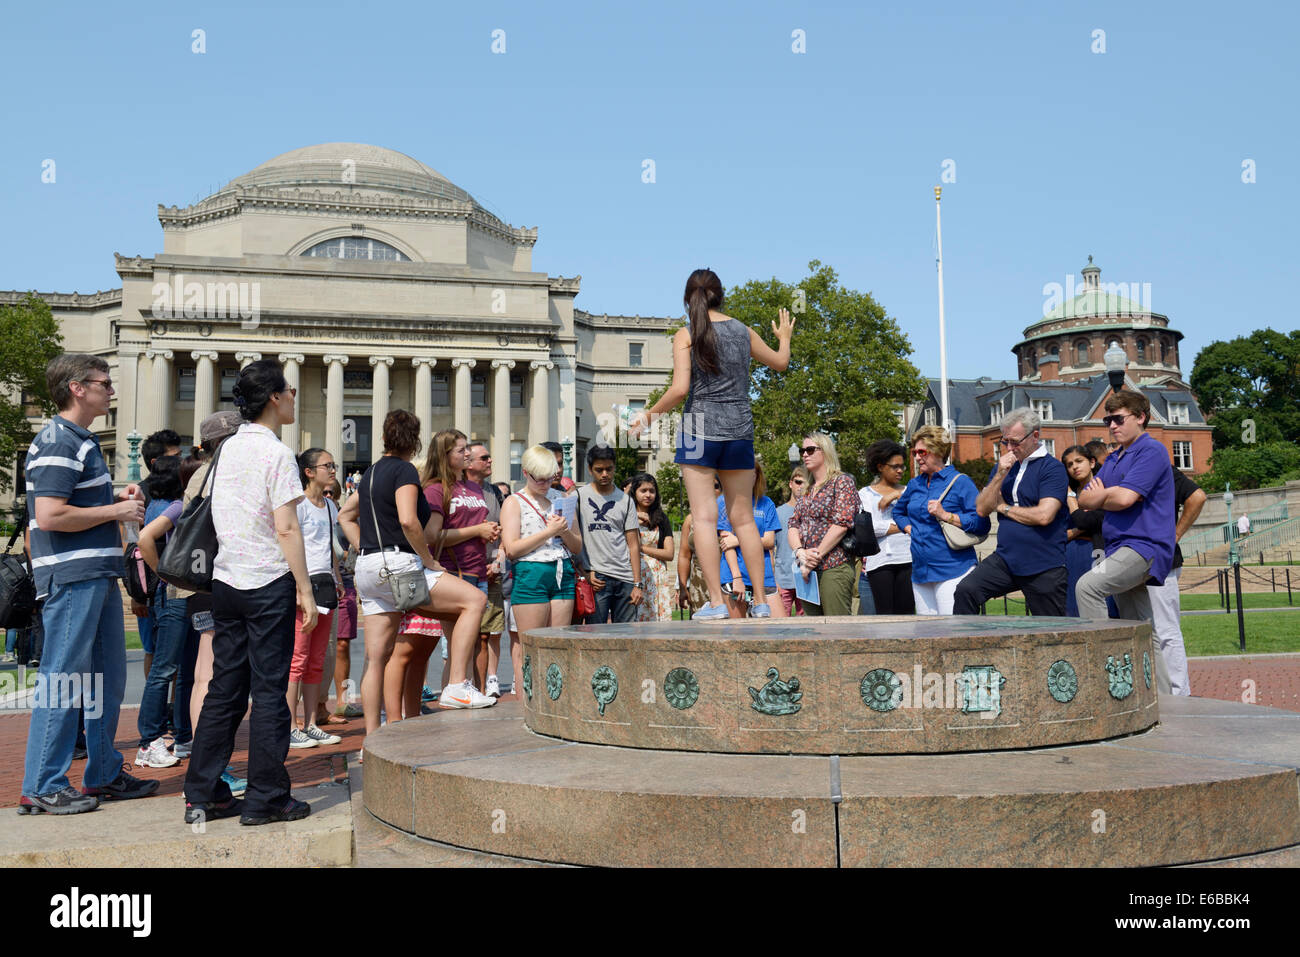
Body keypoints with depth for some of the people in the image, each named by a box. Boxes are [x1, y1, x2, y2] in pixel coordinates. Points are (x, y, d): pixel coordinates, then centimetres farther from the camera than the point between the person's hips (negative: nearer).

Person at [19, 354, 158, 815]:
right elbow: (49, 516, -22)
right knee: (63, 682, -3)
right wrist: (116, 510, -13)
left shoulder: (82, 441, 19)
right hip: (72, 577, -10)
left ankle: (104, 774, 24)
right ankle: (42, 787, 6)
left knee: (107, 678, 14)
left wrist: (117, 497, 13)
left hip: (99, 576, 10)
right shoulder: (57, 441, -13)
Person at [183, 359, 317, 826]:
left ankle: (203, 795, 17)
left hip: (225, 581, 7)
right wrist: (305, 588, -10)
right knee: (269, 689, 0)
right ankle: (265, 798, 6)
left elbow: (221, 520, 17)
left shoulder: (227, 449, 11)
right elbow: (286, 529, -15)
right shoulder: (276, 454, -11)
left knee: (224, 686, 12)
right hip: (269, 582, -7)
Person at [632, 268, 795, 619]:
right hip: (740, 431, 4)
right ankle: (761, 600, 13)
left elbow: (680, 389, -13)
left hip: (700, 428, -4)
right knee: (743, 518, 11)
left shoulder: (686, 335, -4)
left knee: (704, 516, -1)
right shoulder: (743, 331, 9)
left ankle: (716, 601, -5)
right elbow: (780, 362, 24)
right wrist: (784, 337, 44)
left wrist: (649, 415, 1)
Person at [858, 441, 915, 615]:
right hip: (879, 560, -2)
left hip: (907, 559, 2)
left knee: (906, 612, -4)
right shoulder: (865, 494, 11)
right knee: (884, 613, -7)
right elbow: (870, 528, -5)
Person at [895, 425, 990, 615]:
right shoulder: (915, 484, 15)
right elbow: (898, 511, 35)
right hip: (920, 573, 7)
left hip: (953, 571, -7)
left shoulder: (960, 482, -4)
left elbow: (982, 523, -12)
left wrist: (946, 516, -17)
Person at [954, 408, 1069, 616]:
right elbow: (982, 509, 6)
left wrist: (1004, 508, -3)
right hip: (1005, 559, 5)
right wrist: (1000, 476, -8)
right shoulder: (1004, 466, 13)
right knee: (965, 590, -17)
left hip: (1044, 567, -5)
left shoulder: (1052, 468, -7)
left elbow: (1044, 516, -19)